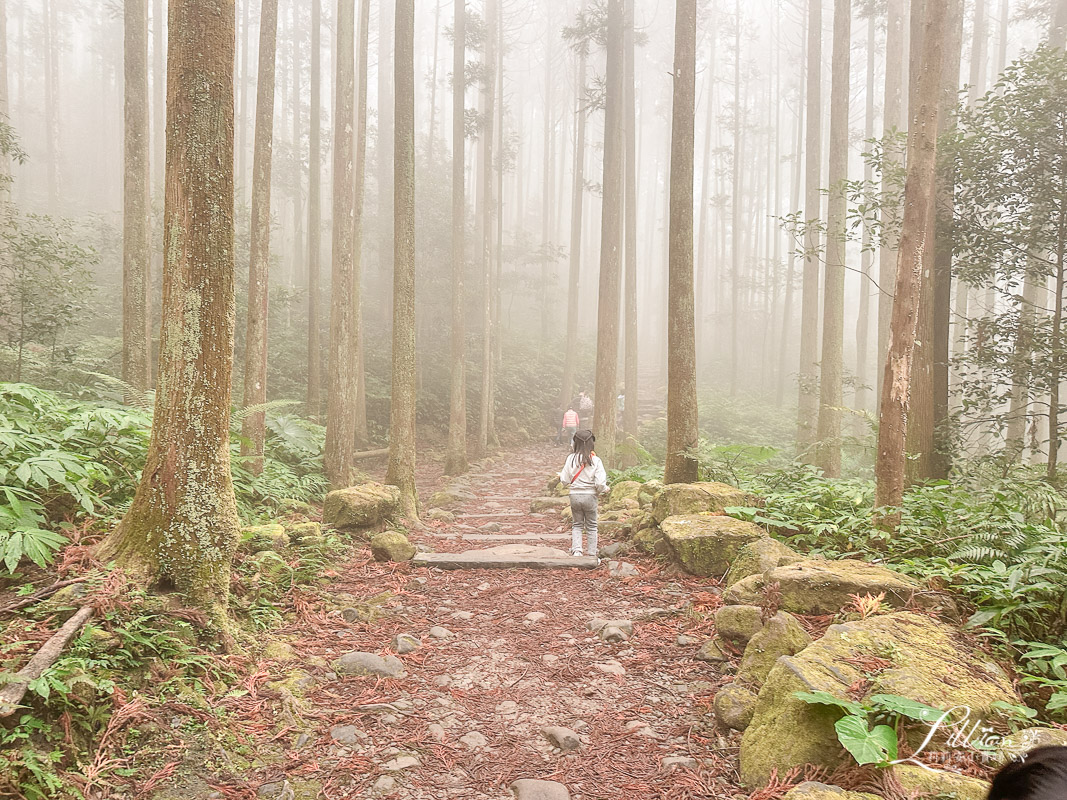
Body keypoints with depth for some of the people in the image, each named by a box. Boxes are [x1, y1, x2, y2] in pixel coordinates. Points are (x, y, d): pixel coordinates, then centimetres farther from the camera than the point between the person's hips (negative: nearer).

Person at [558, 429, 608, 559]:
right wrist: (603, 490, 7)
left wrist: (560, 476, 20)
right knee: (591, 526, 13)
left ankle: (576, 550, 2)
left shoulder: (571, 458, -6)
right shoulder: (595, 460, -10)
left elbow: (565, 481, -2)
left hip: (574, 495, 1)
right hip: (590, 496, -1)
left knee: (576, 525, 16)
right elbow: (600, 483, -14)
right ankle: (591, 554, 16)